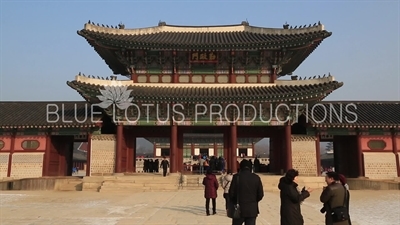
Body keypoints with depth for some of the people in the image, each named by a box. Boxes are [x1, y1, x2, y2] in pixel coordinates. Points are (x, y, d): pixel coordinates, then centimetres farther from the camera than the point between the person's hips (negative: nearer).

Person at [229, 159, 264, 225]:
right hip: (252, 210, 2)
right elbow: (260, 194, 1)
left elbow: (231, 193, -8)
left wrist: (234, 203, 9)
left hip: (239, 209, -2)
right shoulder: (256, 178, -1)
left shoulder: (237, 177, -9)